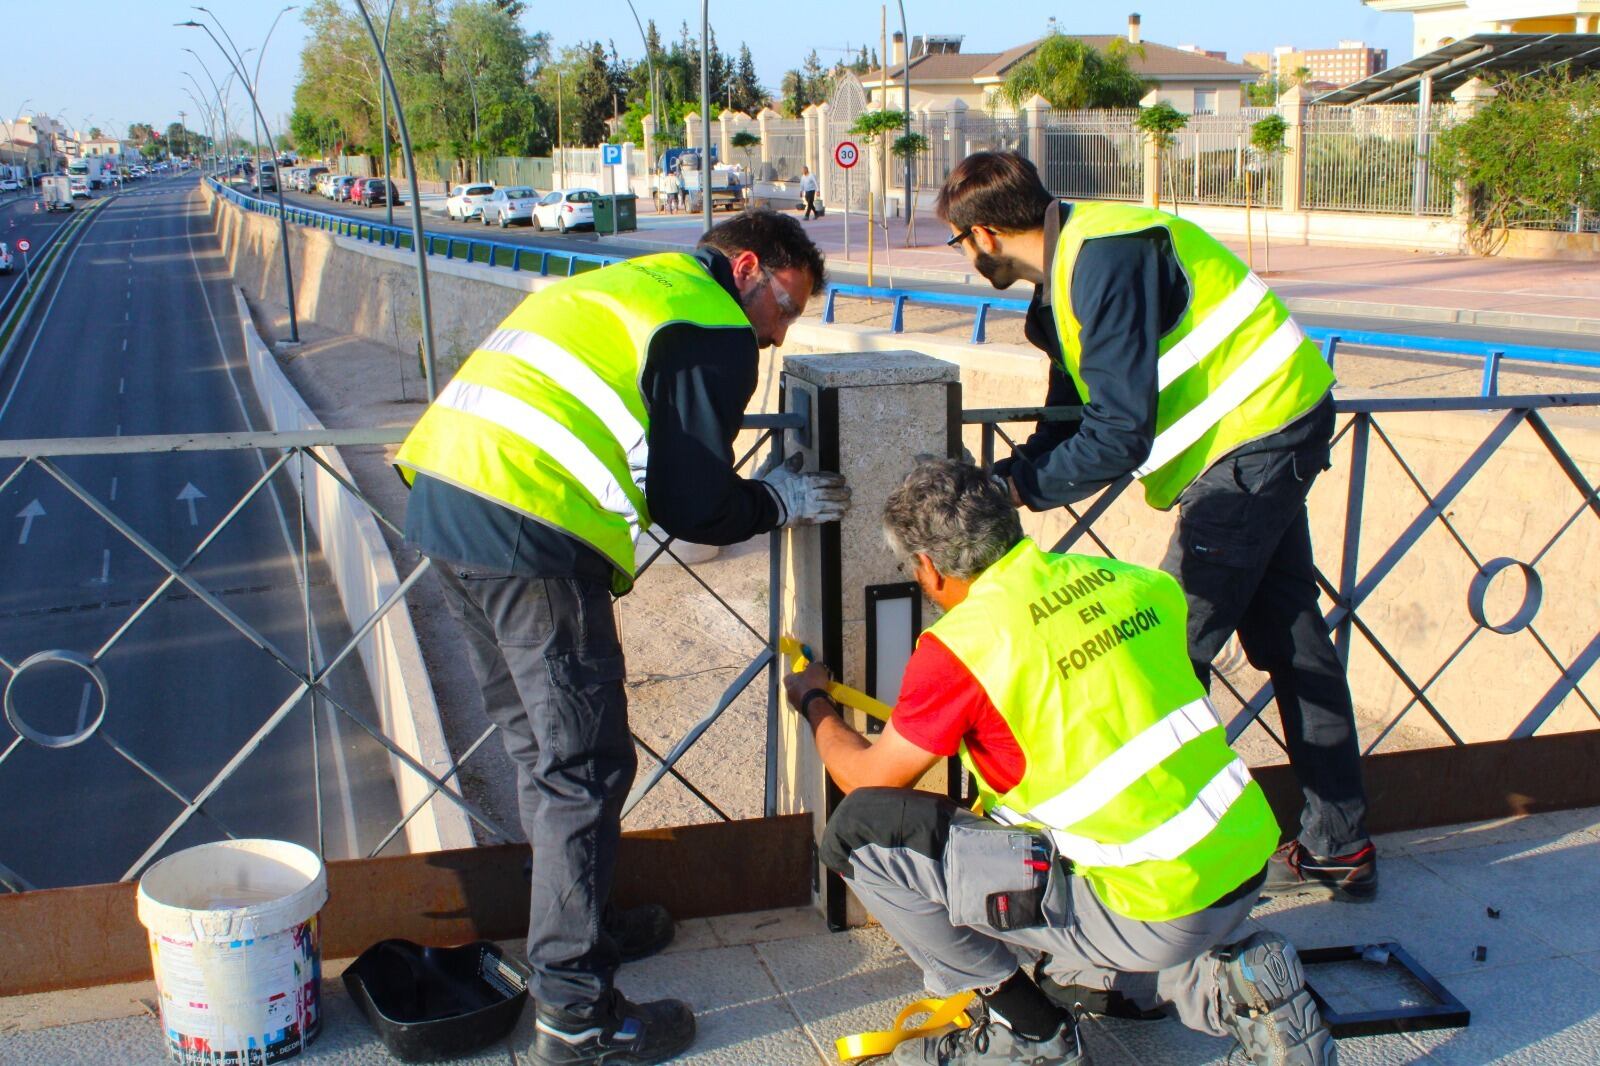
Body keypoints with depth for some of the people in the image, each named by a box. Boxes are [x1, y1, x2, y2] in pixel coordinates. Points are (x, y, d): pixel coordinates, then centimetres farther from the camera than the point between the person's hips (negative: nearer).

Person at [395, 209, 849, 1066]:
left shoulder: (620, 285, 27)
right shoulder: (714, 329, 0)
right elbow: (693, 511, -3)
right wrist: (781, 499, 14)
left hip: (442, 504, 10)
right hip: (530, 540, -9)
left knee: (538, 745, 22)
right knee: (584, 767, 1)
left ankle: (578, 925, 38)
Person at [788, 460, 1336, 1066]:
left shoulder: (961, 645, -13)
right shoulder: (1127, 581, 5)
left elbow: (868, 780, 0)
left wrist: (813, 704, 21)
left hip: (1154, 912, -8)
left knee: (859, 835, -4)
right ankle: (1219, 987, 15)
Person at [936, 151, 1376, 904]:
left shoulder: (1104, 261, -23)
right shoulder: (1067, 271, 9)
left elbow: (1120, 435, -27)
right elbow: (1071, 420, 12)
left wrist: (1016, 486, -17)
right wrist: (1000, 479, 1)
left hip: (1256, 433, -10)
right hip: (1272, 428, 10)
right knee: (1287, 636, 14)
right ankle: (1338, 848, 24)